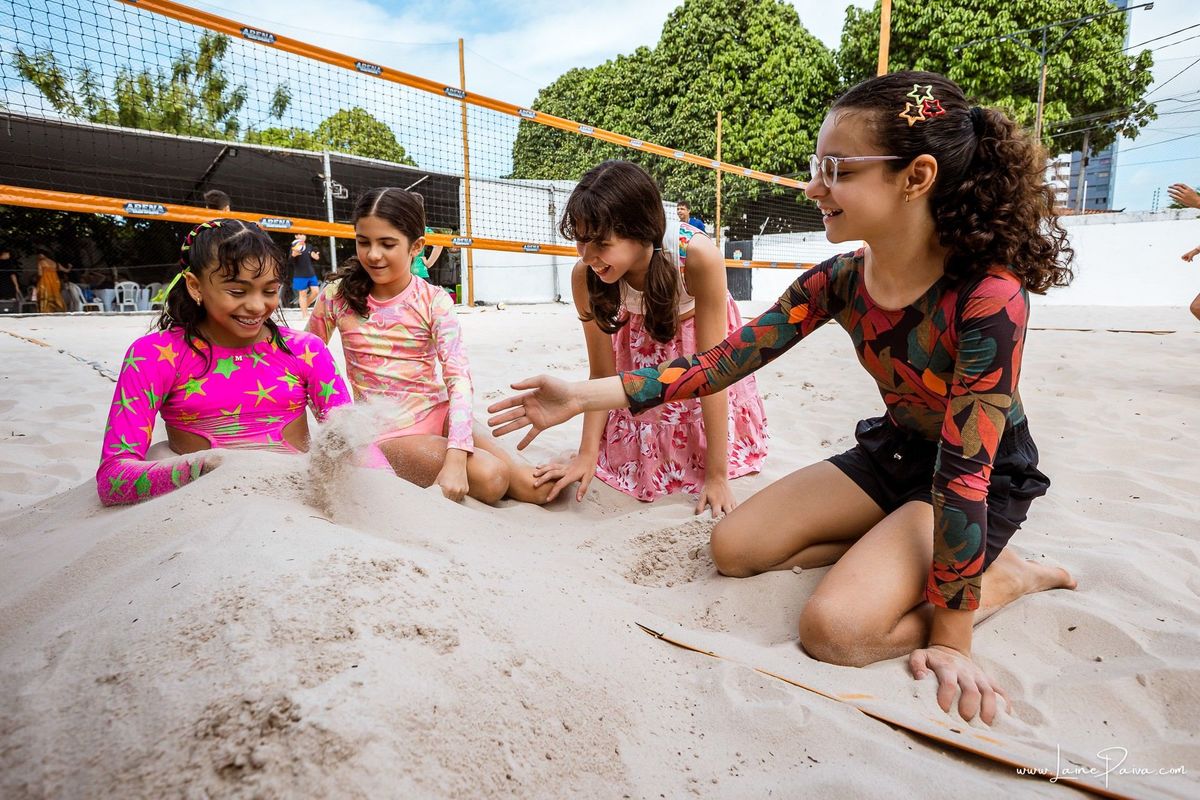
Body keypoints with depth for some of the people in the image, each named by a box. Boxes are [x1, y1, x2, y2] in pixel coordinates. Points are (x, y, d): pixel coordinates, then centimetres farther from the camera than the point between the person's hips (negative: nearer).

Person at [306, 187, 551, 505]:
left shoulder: (433, 301, -6)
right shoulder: (338, 296, -3)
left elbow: (458, 377, -17)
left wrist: (455, 458, -30)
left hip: (439, 417, 2)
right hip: (388, 433, -1)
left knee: (537, 488, -16)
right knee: (488, 478, -28)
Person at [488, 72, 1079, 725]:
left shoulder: (987, 294, -31)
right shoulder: (841, 280, -13)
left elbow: (965, 471, -31)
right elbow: (723, 361, -14)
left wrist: (950, 635, -24)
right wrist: (581, 396, -19)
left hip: (988, 479, -6)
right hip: (891, 452, 6)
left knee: (836, 627, -24)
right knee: (733, 548, -3)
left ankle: (1007, 577, 1)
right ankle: (892, 546, 12)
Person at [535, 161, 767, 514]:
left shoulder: (698, 255, -41)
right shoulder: (585, 275, -32)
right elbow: (602, 373, -19)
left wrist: (717, 476, -31)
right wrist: (587, 454, -29)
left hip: (698, 335, -1)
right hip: (640, 345, 2)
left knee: (713, 451, 0)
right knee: (635, 459, 2)